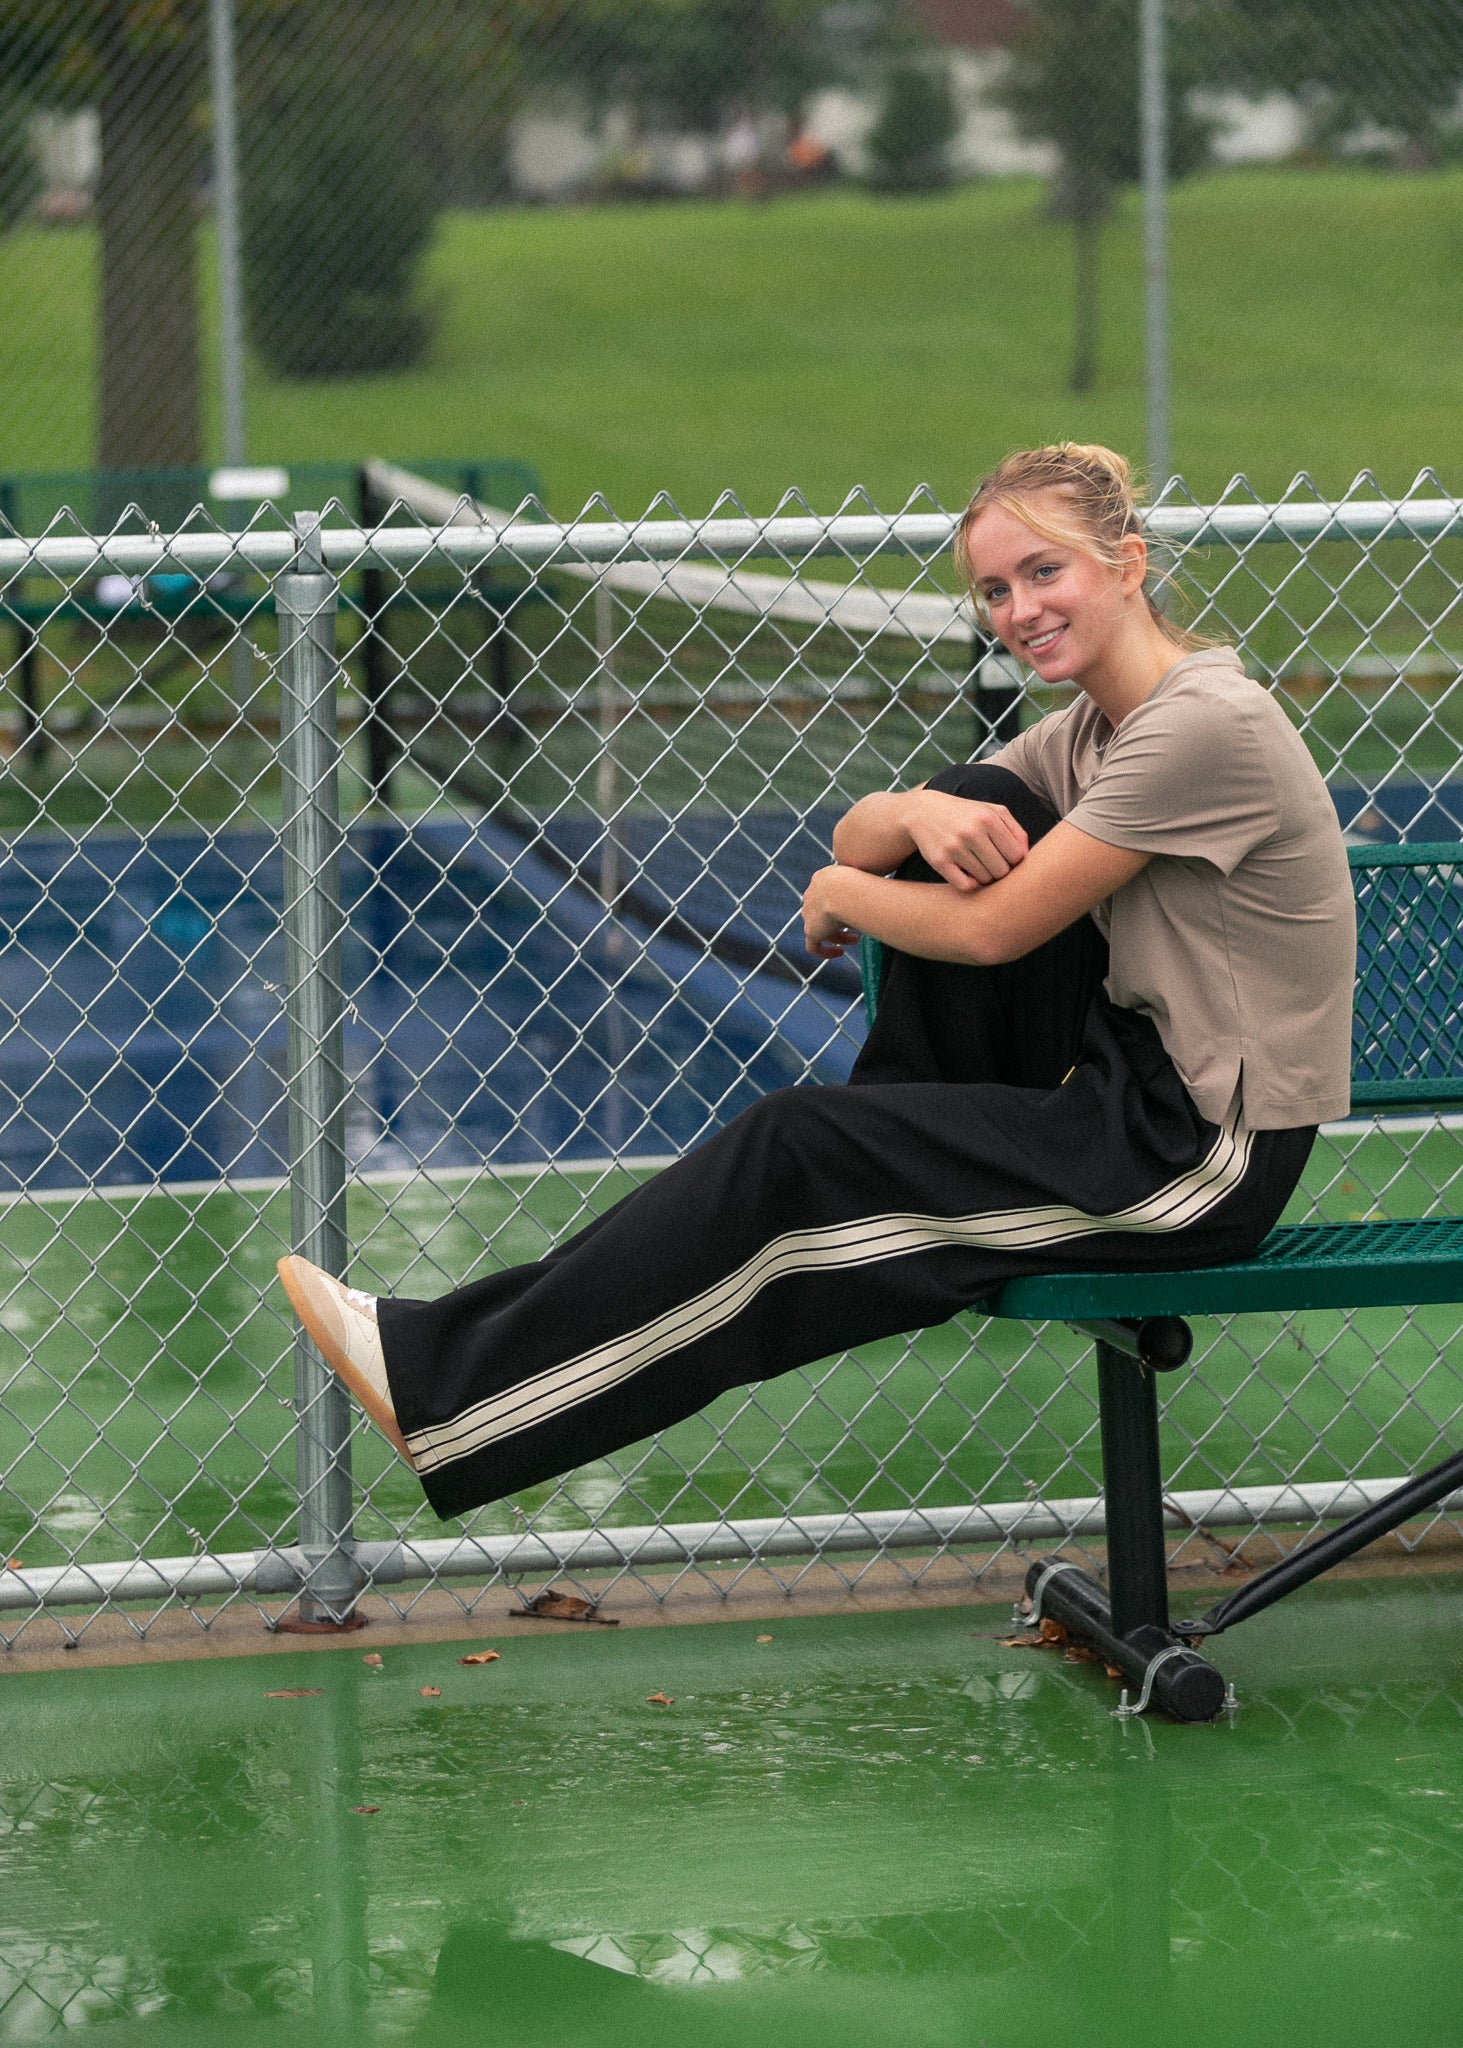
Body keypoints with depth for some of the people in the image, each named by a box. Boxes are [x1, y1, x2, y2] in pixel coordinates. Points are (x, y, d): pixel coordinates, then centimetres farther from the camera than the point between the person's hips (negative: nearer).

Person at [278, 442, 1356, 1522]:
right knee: (977, 801, -2)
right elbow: (855, 837, 9)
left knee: (795, 1153, -12)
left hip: (1207, 1150, -9)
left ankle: (453, 1379, -5)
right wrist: (920, 815, -16)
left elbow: (993, 929, -19)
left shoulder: (1204, 724, -21)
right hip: (1131, 1069, 9)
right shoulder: (1098, 724, 9)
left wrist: (843, 897, 0)